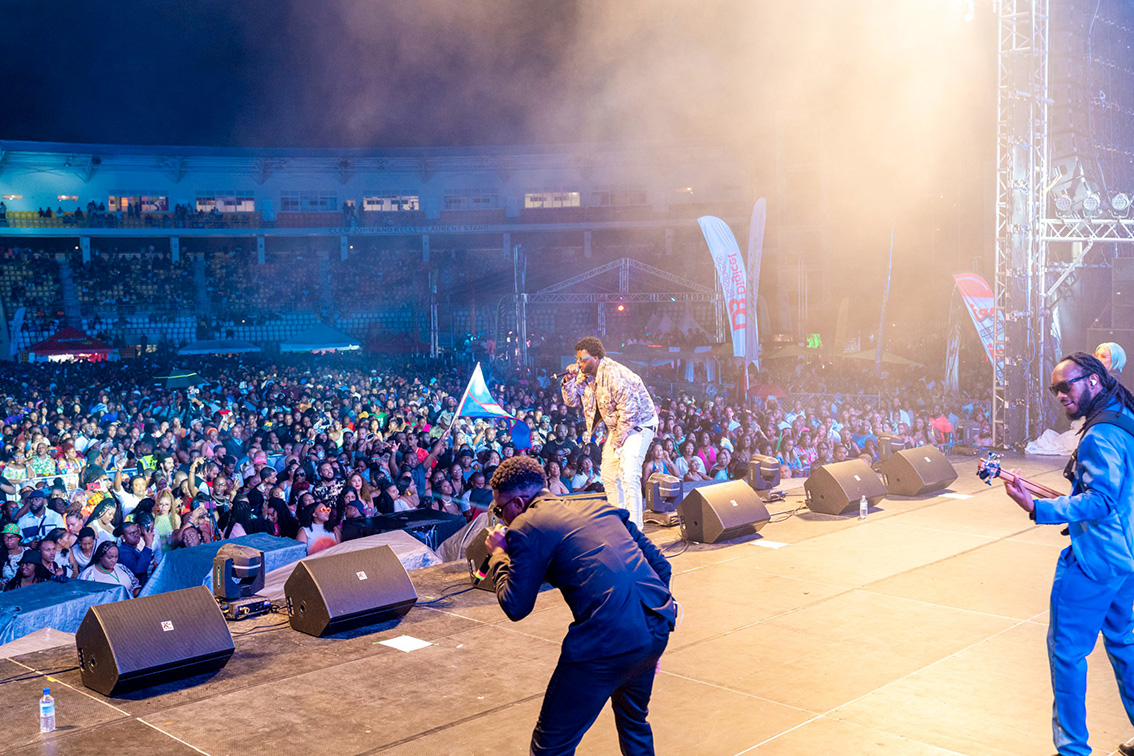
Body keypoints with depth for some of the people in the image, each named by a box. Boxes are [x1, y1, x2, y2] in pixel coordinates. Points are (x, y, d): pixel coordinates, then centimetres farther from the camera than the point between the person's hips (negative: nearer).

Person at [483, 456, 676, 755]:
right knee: (634, 720, 33)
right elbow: (659, 564, 20)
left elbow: (516, 607, 4)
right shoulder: (598, 506, 20)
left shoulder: (526, 527, 0)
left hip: (609, 639, -7)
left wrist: (499, 554, 19)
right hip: (657, 628, 8)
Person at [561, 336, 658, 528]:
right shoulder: (585, 375, 0)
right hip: (616, 426, 9)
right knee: (608, 474, 11)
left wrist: (618, 440, -19)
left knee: (628, 475, -21)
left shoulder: (614, 375, -28)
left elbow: (628, 411, -28)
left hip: (639, 423, -9)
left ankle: (634, 528, -21)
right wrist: (569, 381, -13)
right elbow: (572, 401, 5)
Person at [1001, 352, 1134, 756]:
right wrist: (1075, 500, 20)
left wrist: (1038, 508, -36)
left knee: (1066, 650, -1)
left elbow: (1100, 501, -29)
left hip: (1092, 563, -10)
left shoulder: (1100, 435, -21)